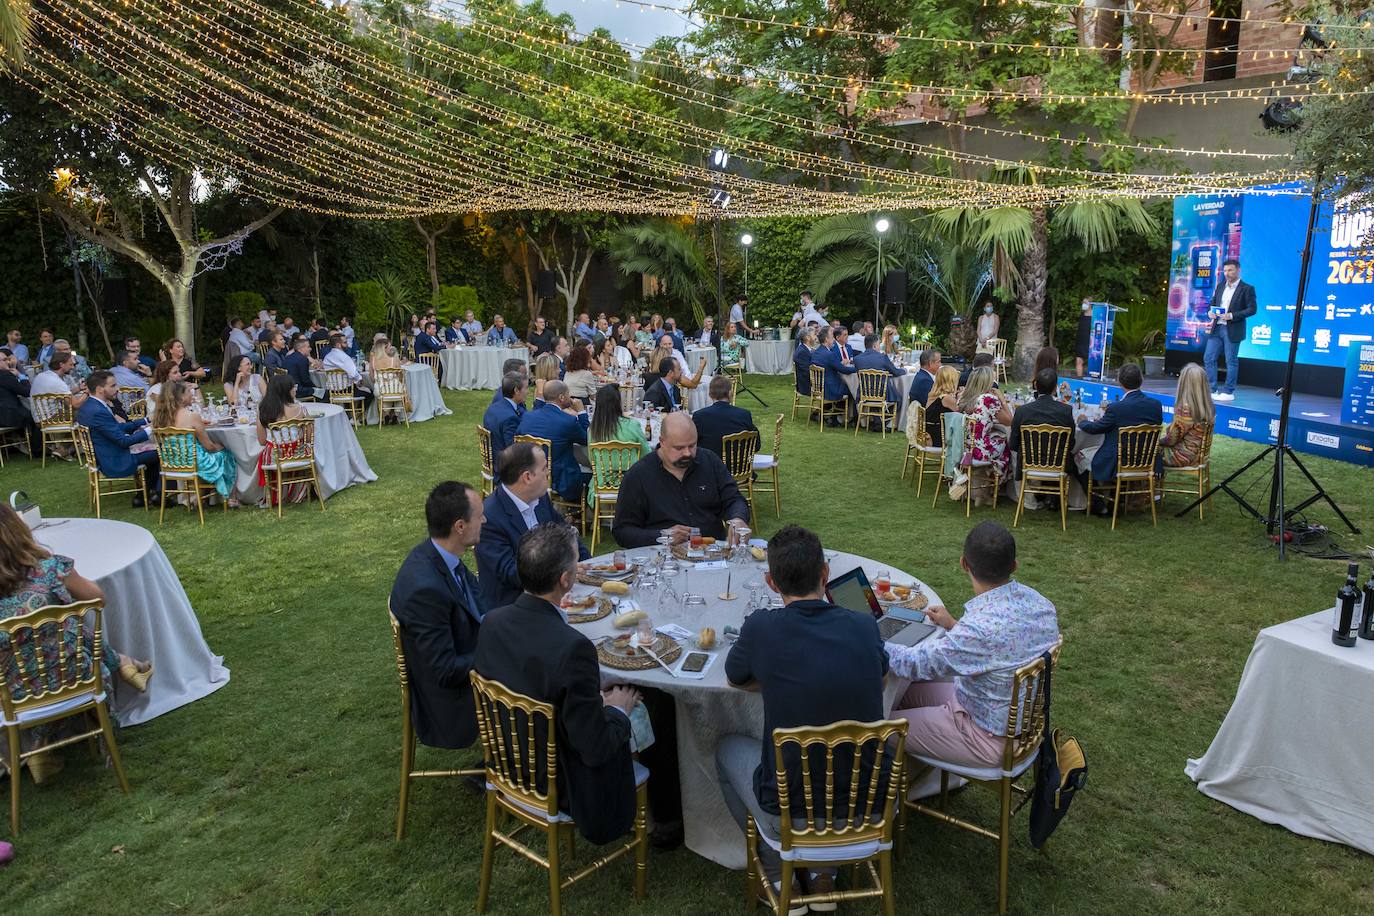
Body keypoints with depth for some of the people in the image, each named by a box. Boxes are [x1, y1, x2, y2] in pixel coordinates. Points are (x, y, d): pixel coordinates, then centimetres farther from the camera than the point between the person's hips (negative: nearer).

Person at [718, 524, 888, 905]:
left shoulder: (761, 628, -16)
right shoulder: (865, 627, -7)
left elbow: (735, 680, 6)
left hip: (790, 815, -3)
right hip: (867, 811, 3)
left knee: (728, 747, 26)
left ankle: (779, 874, 26)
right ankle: (823, 870, 29)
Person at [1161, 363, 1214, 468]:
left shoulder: (1185, 408, -25)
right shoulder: (1209, 407, -1)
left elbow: (1172, 439, -17)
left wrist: (1158, 441, 1)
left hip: (1185, 455, -8)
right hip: (1198, 452, 8)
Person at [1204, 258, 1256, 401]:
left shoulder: (1247, 289, -4)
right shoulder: (1220, 287, 15)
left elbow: (1252, 309, -9)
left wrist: (1232, 315, -19)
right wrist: (1210, 312, -2)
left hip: (1232, 331, -6)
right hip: (1217, 329, 6)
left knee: (1231, 362, 1)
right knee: (1208, 358, 3)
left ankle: (1229, 392, 8)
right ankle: (1212, 390, 11)